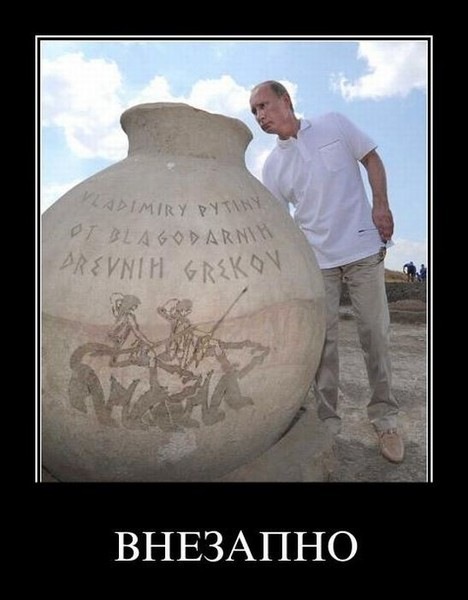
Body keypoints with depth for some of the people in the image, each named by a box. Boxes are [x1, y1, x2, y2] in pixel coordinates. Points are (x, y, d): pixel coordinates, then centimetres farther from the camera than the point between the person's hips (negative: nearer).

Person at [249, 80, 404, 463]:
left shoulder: (334, 125, 4)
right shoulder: (272, 166, 5)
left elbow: (371, 159, 9)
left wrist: (381, 205, -6)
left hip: (363, 248, -1)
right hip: (317, 259, 2)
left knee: (375, 332, 3)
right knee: (323, 340, 2)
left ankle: (385, 418, 18)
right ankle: (328, 422, 13)